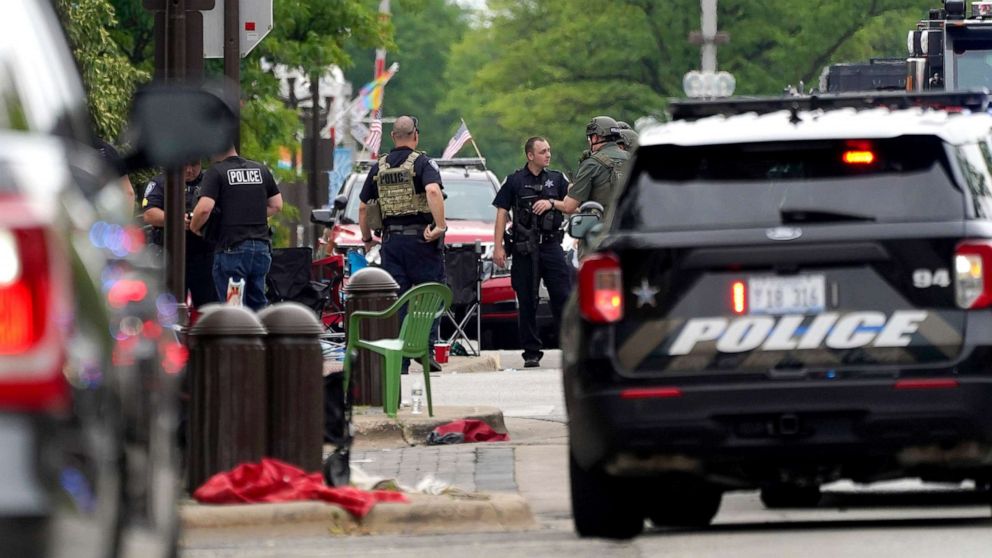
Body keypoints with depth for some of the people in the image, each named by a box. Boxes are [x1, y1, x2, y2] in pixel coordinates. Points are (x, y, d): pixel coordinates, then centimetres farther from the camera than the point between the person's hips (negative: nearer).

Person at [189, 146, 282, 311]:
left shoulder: (215, 172, -7)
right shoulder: (261, 170, 12)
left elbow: (204, 208, -18)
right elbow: (276, 205, 15)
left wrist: (194, 227, 0)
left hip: (232, 248, -6)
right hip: (261, 246, 6)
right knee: (258, 304, 13)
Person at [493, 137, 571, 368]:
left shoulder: (557, 179, 12)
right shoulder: (515, 181, 5)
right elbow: (502, 213, 3)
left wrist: (551, 204, -6)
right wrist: (498, 247, -3)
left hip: (551, 245, 1)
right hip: (524, 249, -1)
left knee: (563, 296, -6)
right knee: (526, 302, 1)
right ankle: (531, 353, 7)